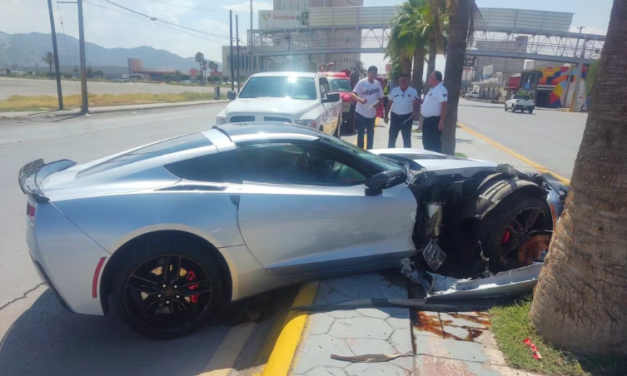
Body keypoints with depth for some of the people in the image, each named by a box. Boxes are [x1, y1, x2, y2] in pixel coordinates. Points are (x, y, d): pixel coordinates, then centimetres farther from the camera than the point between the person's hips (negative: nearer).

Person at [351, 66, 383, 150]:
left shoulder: (378, 84, 5)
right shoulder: (362, 82, -11)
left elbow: (380, 97, 14)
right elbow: (353, 94, -17)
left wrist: (378, 103, -8)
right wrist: (360, 100, -37)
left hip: (372, 113, 6)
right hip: (361, 112, -5)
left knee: (371, 133, 13)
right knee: (361, 133, -2)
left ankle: (369, 150, 25)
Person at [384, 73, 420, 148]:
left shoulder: (413, 91, -2)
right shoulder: (394, 90, 4)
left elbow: (416, 104, -3)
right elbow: (389, 103, 8)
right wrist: (386, 115, 3)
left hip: (407, 117, -1)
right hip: (395, 116, 2)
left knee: (407, 138, 7)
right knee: (392, 137, 5)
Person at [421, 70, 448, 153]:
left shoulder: (441, 90, -14)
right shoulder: (432, 89, 17)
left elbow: (444, 106, -21)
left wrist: (441, 121, -26)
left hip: (434, 121, -10)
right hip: (427, 120, 10)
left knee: (435, 144, -6)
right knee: (426, 143, 15)